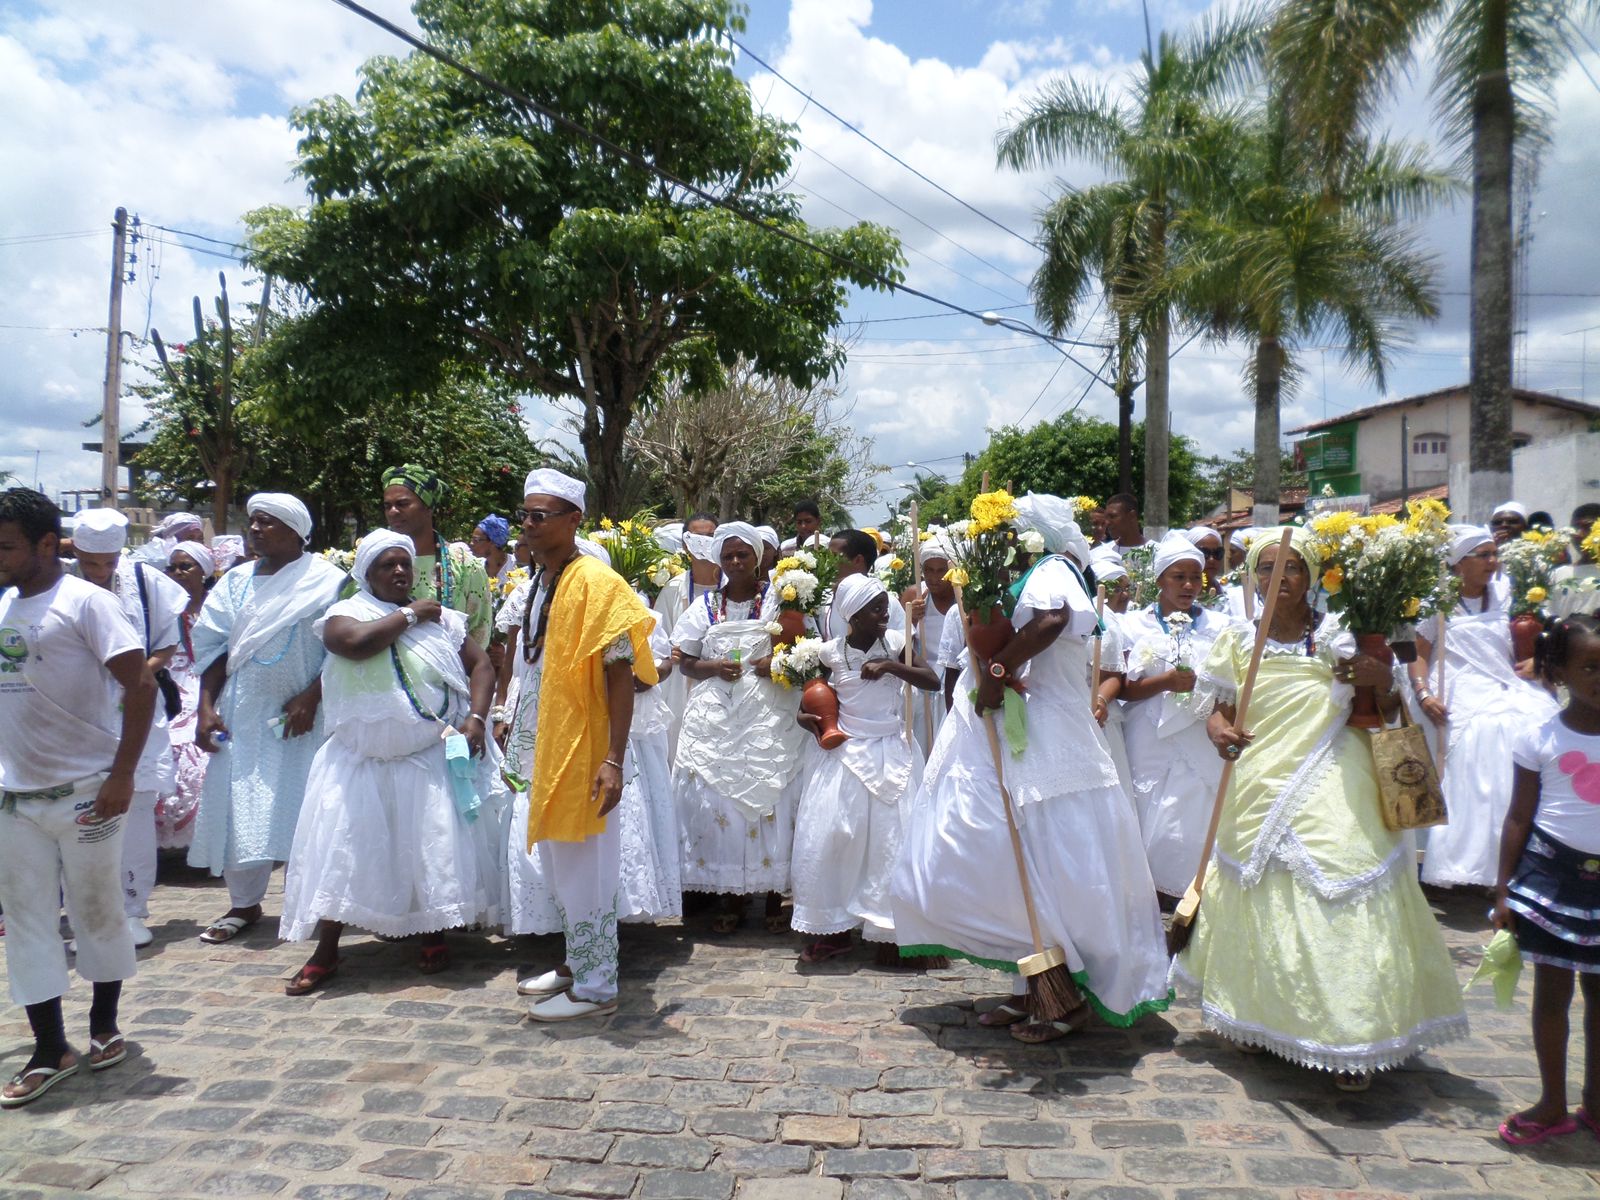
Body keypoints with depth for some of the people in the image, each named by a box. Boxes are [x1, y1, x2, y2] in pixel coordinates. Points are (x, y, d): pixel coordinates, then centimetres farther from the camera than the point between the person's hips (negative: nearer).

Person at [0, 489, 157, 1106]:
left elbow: (140, 684, -15)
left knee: (97, 910, 8)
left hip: (82, 792, -6)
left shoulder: (85, 602, -10)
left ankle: (104, 1025, 27)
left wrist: (122, 776, -18)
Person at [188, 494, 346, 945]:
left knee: (309, 806, -2)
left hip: (303, 716, -4)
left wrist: (310, 698, -16)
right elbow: (214, 648, 11)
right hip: (241, 713, 5)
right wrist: (206, 706, 1)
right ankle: (244, 903, 18)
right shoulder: (236, 581, 11)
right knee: (238, 806, 5)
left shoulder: (326, 581, -4)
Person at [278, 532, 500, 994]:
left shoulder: (440, 618, 7)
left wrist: (475, 718, -10)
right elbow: (357, 642, -23)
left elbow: (481, 666, 5)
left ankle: (435, 937, 19)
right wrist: (408, 615, -11)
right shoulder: (345, 614, 0)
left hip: (431, 761, 1)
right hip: (360, 763, -1)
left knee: (436, 846, 2)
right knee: (341, 848, 0)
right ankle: (326, 950, 12)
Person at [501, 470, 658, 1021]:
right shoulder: (539, 581, 11)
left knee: (583, 868, 1)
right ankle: (576, 964, 33)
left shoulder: (594, 582, -15)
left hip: (580, 753, -9)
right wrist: (517, 734, 18)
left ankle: (596, 987, 14)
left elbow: (621, 674, -19)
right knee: (558, 867, 18)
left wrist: (614, 760, -23)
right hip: (542, 749, 9)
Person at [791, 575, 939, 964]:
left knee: (892, 840, 2)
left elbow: (933, 681, -7)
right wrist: (806, 716, -10)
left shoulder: (894, 644, -2)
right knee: (825, 839, -3)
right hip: (845, 755, 0)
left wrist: (891, 665, -17)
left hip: (891, 754, 1)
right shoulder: (831, 653, -3)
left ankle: (893, 928, 15)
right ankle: (834, 928, 11)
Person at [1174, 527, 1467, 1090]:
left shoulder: (1341, 637, 1)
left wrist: (1383, 684, -14)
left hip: (1332, 798, -2)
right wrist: (1218, 730, -9)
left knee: (1338, 908, -6)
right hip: (1259, 795, 2)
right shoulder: (1238, 641, 5)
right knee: (1261, 906, 10)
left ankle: (1351, 1046, 6)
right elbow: (1220, 706, 13)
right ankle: (1261, 1020, 30)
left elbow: (1383, 717, 8)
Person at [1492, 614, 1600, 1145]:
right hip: (1553, 870, -2)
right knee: (1552, 987, 6)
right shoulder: (1539, 737, -5)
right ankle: (1553, 1105, 20)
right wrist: (1503, 889, -3)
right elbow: (1519, 817, -1)